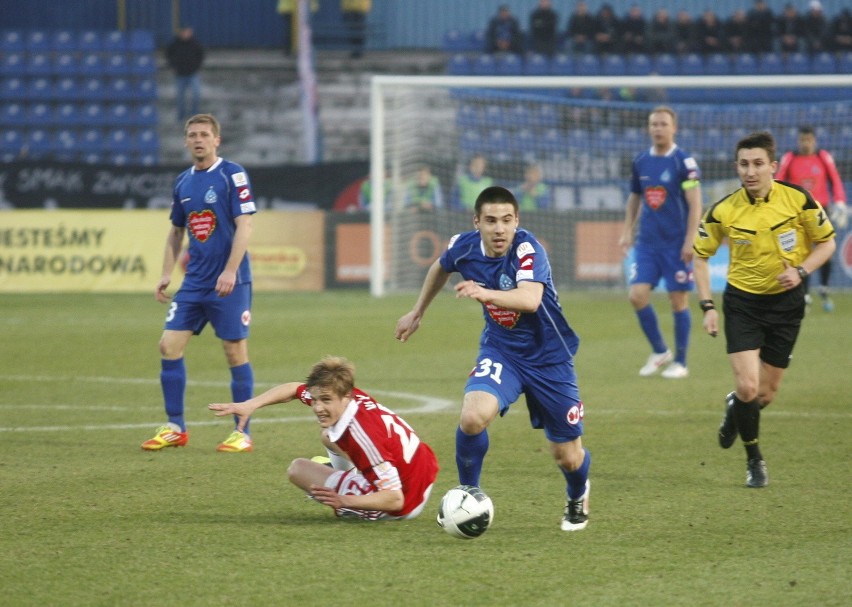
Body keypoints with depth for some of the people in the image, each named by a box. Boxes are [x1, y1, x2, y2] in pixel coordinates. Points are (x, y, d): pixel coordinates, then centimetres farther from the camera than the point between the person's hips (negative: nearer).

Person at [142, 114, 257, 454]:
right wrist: (166, 274, 11)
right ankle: (175, 428, 9)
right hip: (194, 282, 6)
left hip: (229, 283, -6)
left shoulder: (232, 175, -7)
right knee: (169, 345, 0)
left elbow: (244, 226, -12)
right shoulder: (183, 182, 12)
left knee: (235, 352, -3)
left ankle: (243, 432, 7)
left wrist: (230, 271, -19)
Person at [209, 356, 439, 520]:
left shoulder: (363, 435, -33)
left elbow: (394, 499, -32)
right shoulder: (352, 397, -11)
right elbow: (294, 388, 7)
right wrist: (249, 405, -4)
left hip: (403, 505, -8)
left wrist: (344, 501, -39)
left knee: (298, 470, -5)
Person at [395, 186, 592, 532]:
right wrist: (417, 312, 24)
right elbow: (441, 268, 14)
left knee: (569, 458, 6)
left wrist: (485, 293, -62)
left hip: (549, 357, -3)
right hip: (501, 351, 3)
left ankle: (578, 497, 44)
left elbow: (530, 299, -46)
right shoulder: (465, 247, -12)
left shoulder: (527, 249, -27)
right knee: (472, 417, -28)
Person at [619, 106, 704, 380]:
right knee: (637, 295, -6)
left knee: (678, 300, 1)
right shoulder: (640, 162, 7)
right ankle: (659, 351, 13)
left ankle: (680, 362, 12)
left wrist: (690, 240, -16)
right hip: (647, 242, 5)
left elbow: (695, 204, -11)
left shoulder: (684, 162, -8)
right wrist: (627, 230, 12)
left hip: (676, 243, -5)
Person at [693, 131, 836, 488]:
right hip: (742, 302, -1)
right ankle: (754, 459, 10)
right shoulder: (723, 211, -11)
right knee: (747, 386, -13)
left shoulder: (799, 200, -12)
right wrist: (707, 306, -6)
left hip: (786, 302, 1)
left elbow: (826, 242, 1)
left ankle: (735, 409, 43)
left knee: (766, 393, 6)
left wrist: (801, 272, -17)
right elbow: (701, 256, 3)